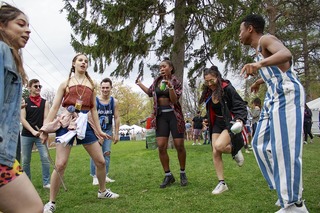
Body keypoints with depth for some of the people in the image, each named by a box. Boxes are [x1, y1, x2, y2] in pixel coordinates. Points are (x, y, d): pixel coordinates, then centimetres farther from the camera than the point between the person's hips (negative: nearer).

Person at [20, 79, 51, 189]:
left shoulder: (44, 102, 6)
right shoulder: (24, 102, 2)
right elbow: (22, 119, -4)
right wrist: (33, 131, -16)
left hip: (40, 135, 1)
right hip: (26, 135, 0)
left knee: (45, 158, -6)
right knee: (25, 160, 6)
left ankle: (46, 182, 3)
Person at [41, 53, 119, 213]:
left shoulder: (91, 85, 14)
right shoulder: (66, 83, 7)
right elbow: (55, 107, 3)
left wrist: (99, 130, 13)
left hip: (84, 125, 3)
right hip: (66, 124, -3)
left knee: (101, 161, 6)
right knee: (60, 165, -10)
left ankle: (102, 191, 30)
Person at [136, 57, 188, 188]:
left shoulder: (176, 82, -3)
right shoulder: (157, 81, 9)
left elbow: (174, 101, -13)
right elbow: (150, 93, 27)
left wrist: (170, 88, -26)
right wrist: (139, 84, 23)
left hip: (174, 115, -3)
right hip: (160, 116, 4)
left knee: (179, 145, -2)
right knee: (161, 146, -4)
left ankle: (182, 173, 18)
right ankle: (168, 176, 10)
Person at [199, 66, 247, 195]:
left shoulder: (227, 88, -16)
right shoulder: (208, 93, 5)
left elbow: (240, 106, -16)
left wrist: (240, 119, -30)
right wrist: (207, 121, 13)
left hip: (230, 123, -7)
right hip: (217, 124, 7)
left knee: (218, 146, -29)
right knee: (215, 153, -3)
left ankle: (235, 150, 5)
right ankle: (222, 183, 8)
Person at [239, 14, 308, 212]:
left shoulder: (266, 39, -7)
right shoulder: (259, 49, 21)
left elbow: (286, 54, -29)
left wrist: (259, 64, -46)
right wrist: (259, 81, 56)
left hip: (287, 95, -10)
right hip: (274, 97, 10)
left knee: (284, 147, -14)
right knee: (261, 143, 9)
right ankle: (286, 190, 15)